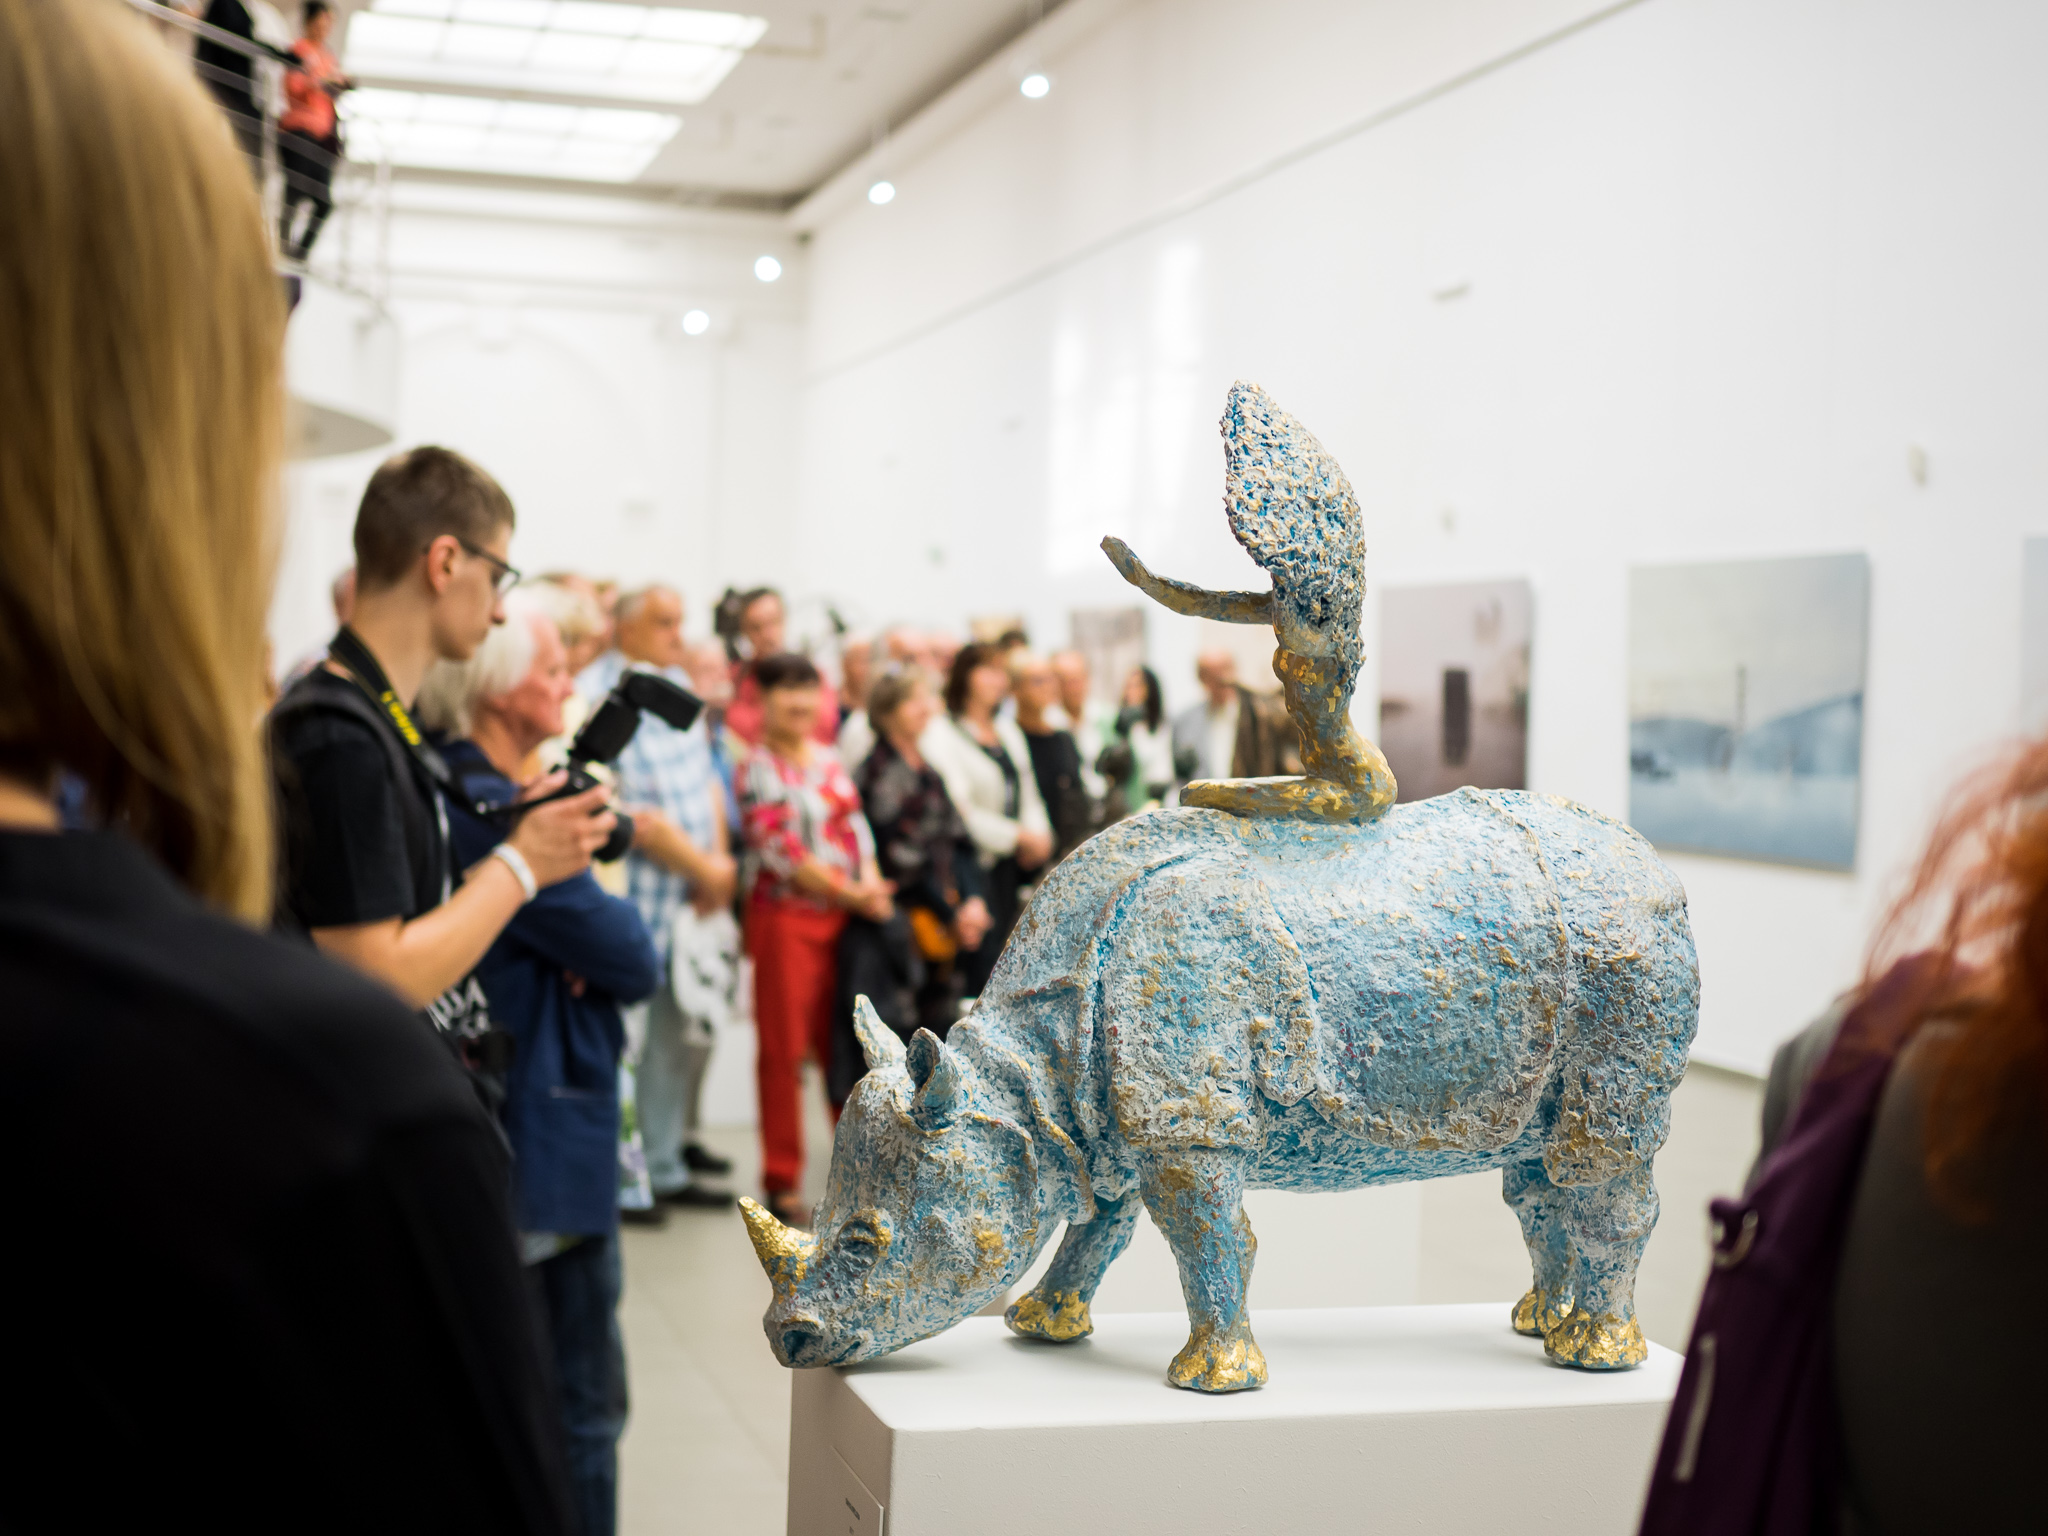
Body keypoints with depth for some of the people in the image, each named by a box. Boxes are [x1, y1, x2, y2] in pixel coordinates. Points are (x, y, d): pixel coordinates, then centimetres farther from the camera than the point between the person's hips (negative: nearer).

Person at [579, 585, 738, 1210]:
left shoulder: (678, 686, 12)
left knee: (696, 1029, 17)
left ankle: (677, 1136, 32)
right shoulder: (598, 697, -17)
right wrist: (704, 869, -9)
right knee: (657, 1037, -1)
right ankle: (660, 1170, 11)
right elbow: (634, 817, -19)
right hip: (648, 900, -8)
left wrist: (720, 860, 0)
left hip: (699, 899, 8)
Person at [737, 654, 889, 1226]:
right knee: (782, 1050, 0)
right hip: (785, 916, -6)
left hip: (842, 916, 6)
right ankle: (781, 1180, 8)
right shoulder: (758, 769, -8)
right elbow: (782, 851, -14)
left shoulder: (829, 761, 13)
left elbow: (857, 828, 11)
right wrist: (849, 894, -14)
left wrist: (871, 884, -7)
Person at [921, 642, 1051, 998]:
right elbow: (957, 810, -16)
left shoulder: (1008, 731, 18)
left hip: (1011, 865, 7)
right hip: (974, 864, -7)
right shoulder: (941, 734, -9)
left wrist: (1039, 835, 0)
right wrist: (1018, 836, -12)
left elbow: (1028, 795, 20)